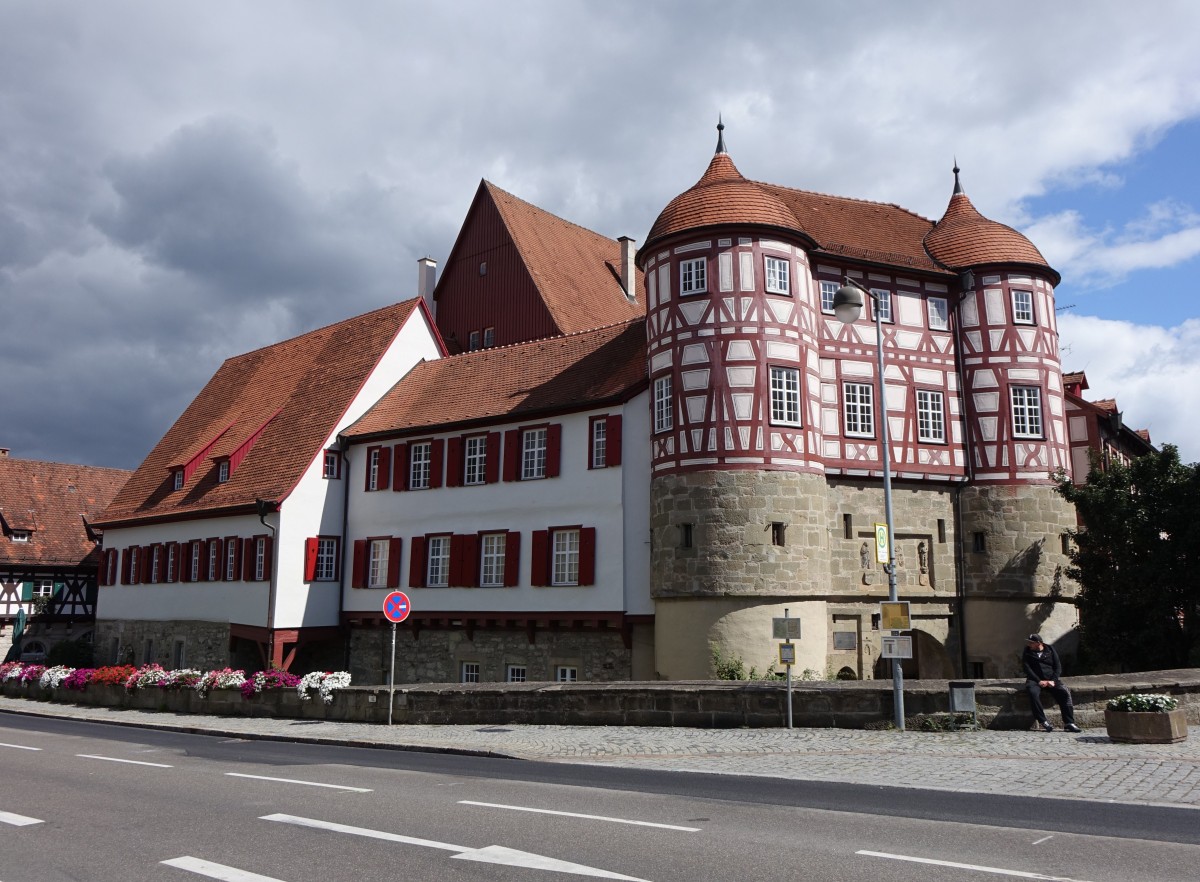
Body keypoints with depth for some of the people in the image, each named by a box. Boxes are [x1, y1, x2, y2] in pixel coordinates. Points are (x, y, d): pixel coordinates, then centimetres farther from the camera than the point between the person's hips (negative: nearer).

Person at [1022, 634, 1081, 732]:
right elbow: (1027, 669, -2)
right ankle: (1043, 722, -31)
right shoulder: (1027, 653, 8)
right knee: (1033, 693, -35)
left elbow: (1058, 667, 5)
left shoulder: (1050, 650, 11)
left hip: (1051, 680, 1)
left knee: (1064, 692, -27)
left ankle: (1069, 723, -25)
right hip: (1035, 680, -1)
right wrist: (1039, 681, -16)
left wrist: (1053, 680, -11)